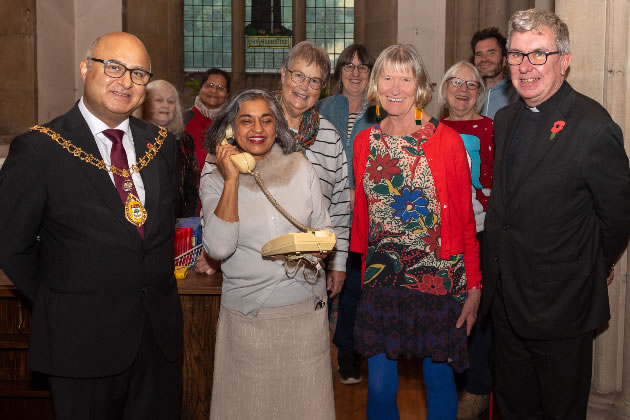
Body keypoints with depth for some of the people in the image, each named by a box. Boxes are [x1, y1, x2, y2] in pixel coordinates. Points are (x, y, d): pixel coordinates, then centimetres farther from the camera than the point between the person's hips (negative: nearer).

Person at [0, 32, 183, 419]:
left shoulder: (162, 143, 4)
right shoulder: (39, 149, -10)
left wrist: (160, 281, 9)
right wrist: (59, 304, -1)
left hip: (161, 332, 4)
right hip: (83, 342, -4)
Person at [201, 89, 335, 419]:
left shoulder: (299, 166, 3)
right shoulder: (214, 179, -4)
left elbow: (323, 228, 12)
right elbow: (219, 248, -18)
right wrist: (232, 179, -18)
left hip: (306, 307, 2)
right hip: (247, 315, -2)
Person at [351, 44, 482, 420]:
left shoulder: (446, 140, -6)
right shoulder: (365, 142, 5)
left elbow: (465, 217, -4)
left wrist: (474, 287, -6)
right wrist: (361, 265, 10)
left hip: (437, 279, -3)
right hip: (381, 279, 3)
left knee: (439, 378, 10)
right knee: (379, 387, 7)